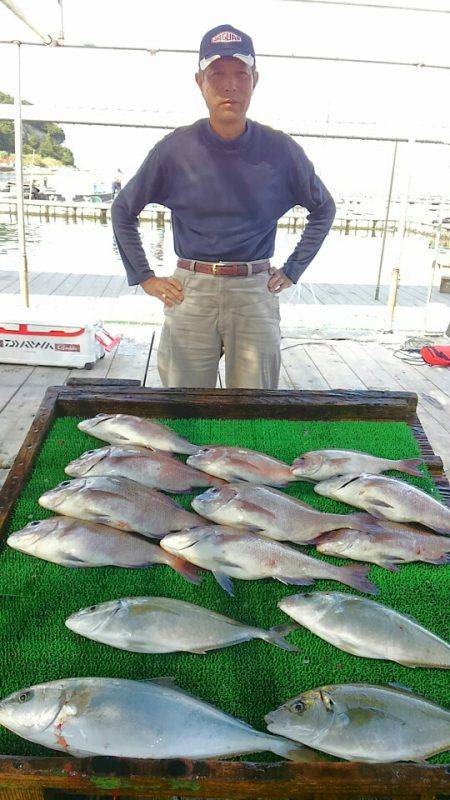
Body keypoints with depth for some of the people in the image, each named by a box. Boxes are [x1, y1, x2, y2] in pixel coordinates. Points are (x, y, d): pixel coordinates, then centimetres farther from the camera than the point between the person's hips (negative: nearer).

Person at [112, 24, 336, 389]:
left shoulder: (281, 150, 0)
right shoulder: (175, 149, -1)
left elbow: (324, 209, 15)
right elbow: (123, 210, 11)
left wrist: (292, 271, 9)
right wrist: (145, 277, 6)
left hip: (256, 294, 1)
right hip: (189, 292, 0)